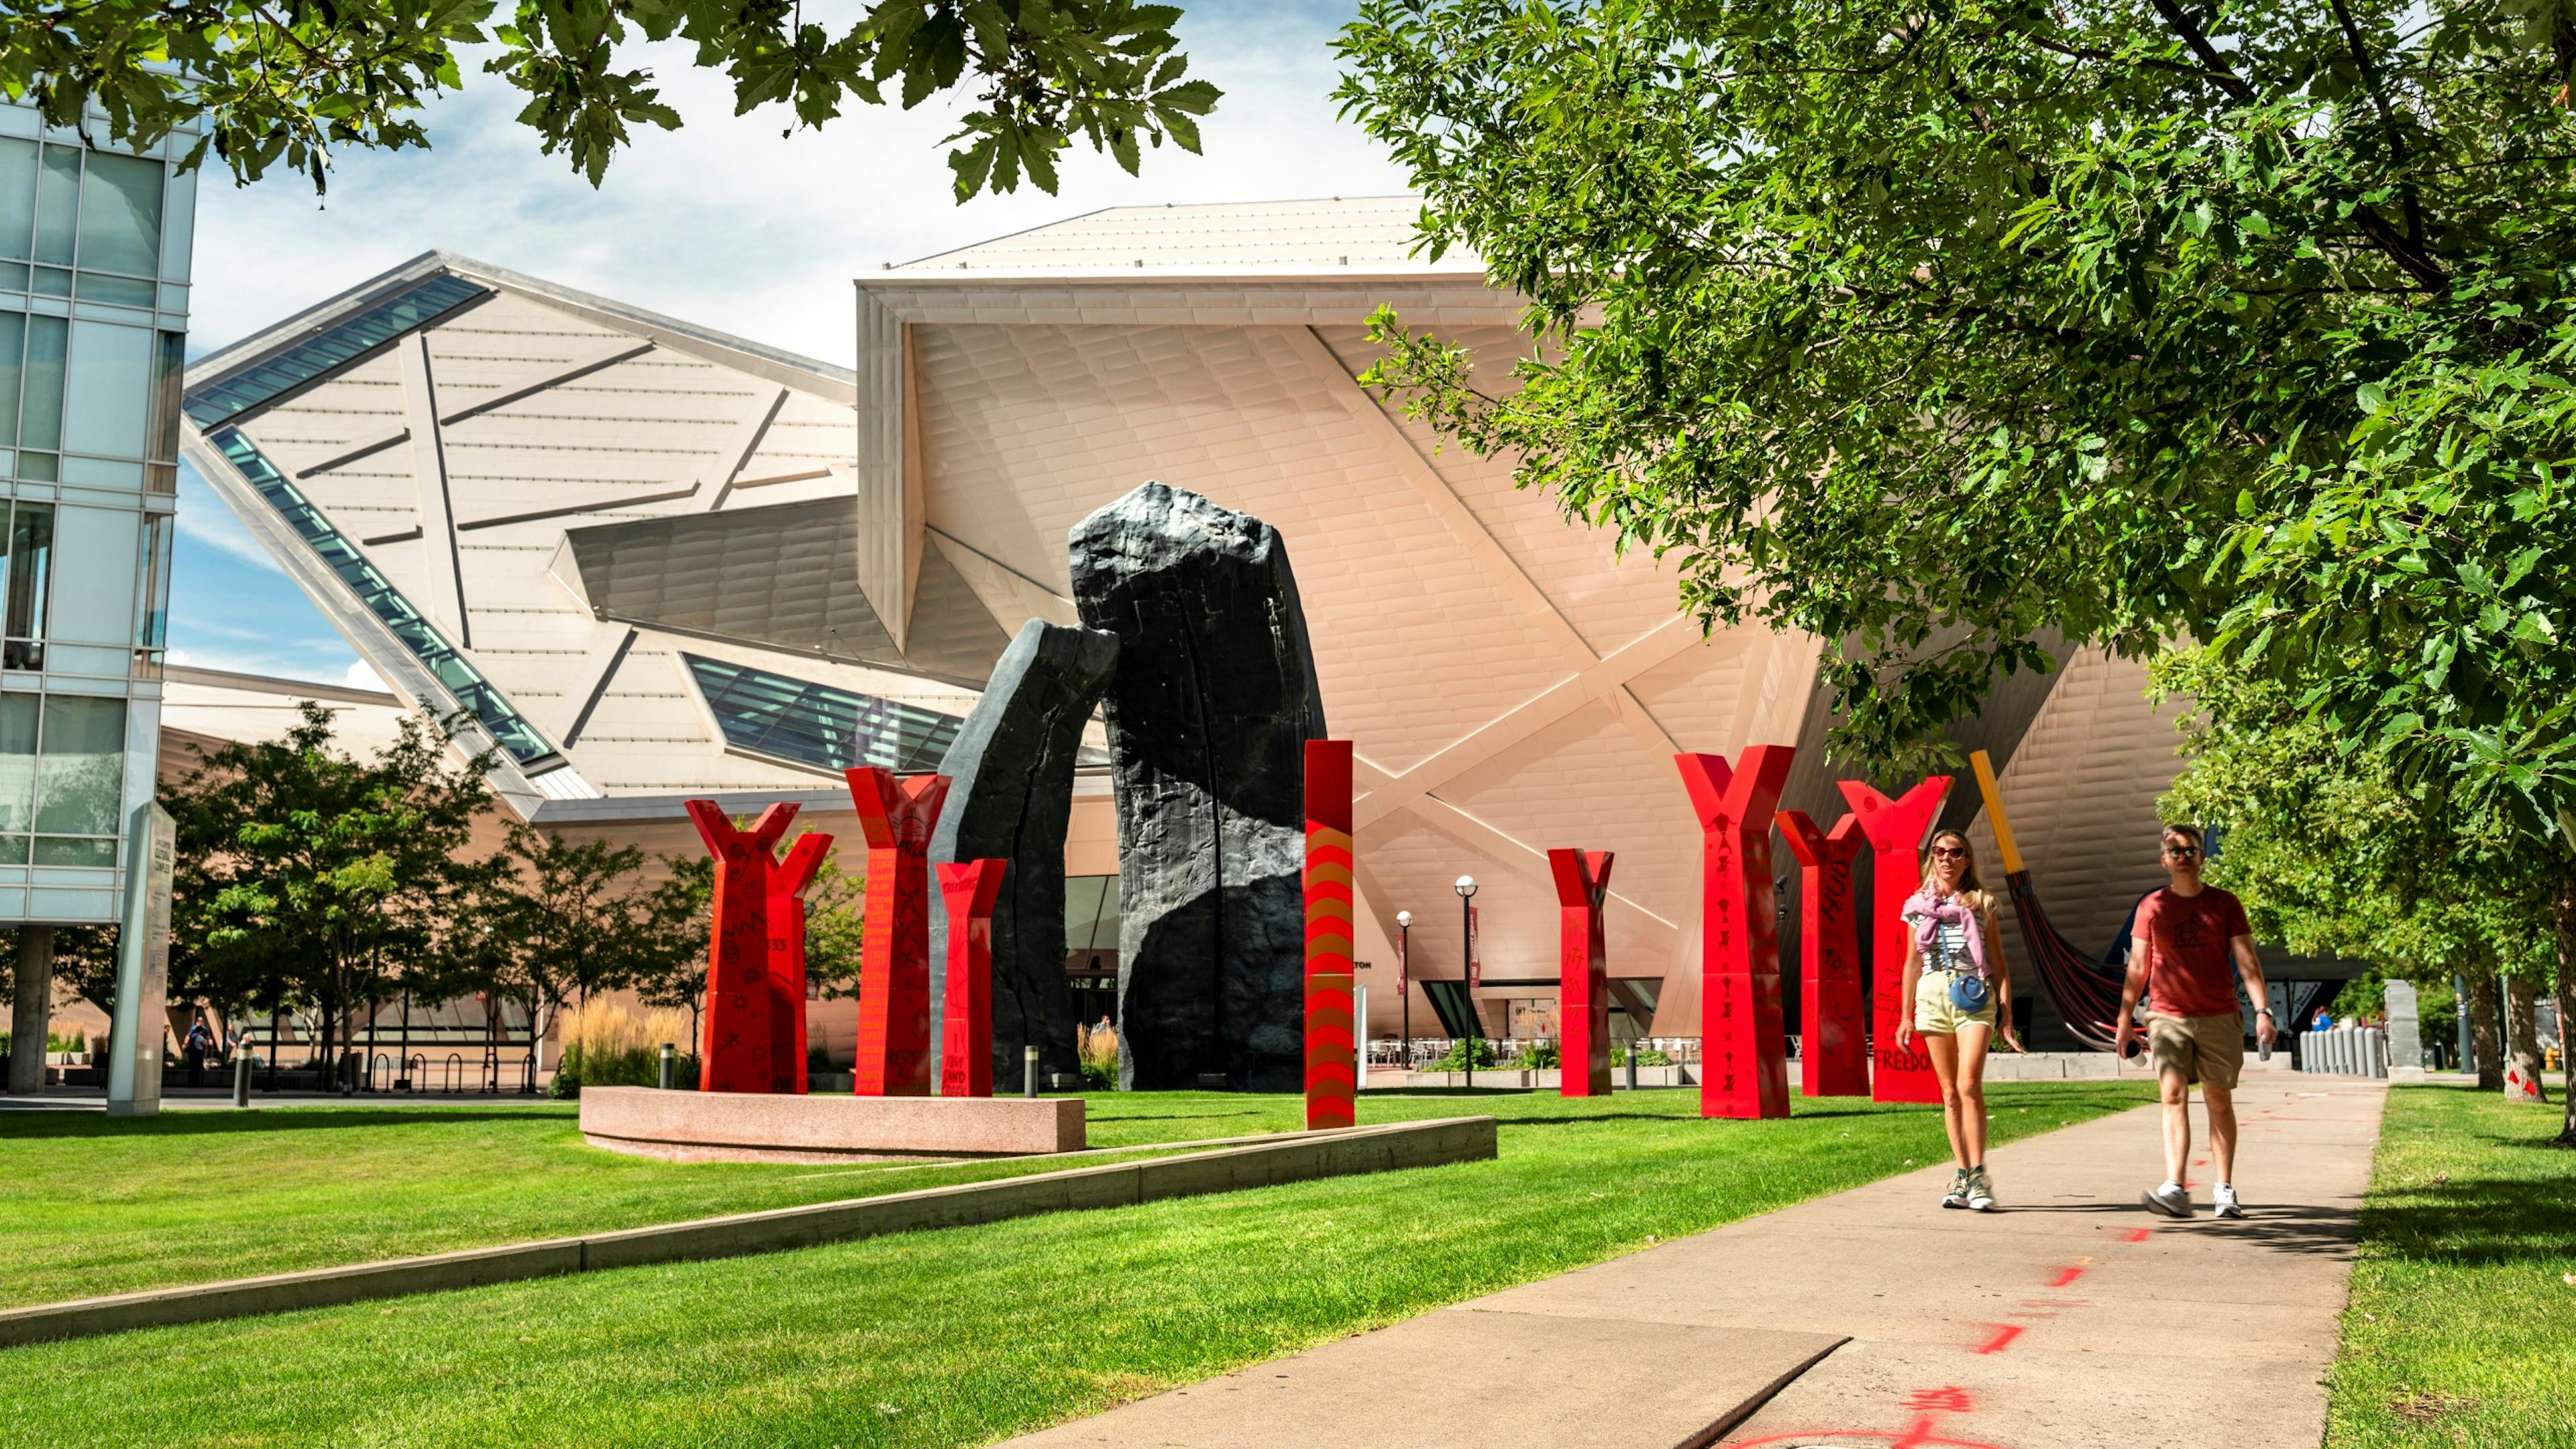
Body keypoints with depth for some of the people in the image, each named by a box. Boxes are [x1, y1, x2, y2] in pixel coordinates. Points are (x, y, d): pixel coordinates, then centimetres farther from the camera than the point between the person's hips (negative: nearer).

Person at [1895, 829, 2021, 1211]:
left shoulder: (1981, 903, 8)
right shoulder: (1917, 905, 13)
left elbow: (1999, 964, 9)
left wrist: (2007, 1014, 2)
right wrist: (1906, 1016, 14)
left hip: (1975, 996, -3)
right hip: (1932, 996, 3)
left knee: (1969, 1085, -16)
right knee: (1949, 1092, 4)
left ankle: (1978, 1176, -13)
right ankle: (1962, 1174, 9)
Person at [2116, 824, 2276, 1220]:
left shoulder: (2225, 904, 4)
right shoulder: (2152, 908, 5)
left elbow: (2247, 961, 1)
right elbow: (2138, 967, 10)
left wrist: (2261, 1010, -10)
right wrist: (2124, 1017, 7)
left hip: (2219, 1018, 0)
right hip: (2168, 1018, 0)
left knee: (2219, 1101, 6)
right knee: (2173, 1096, -13)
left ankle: (2225, 1191, 15)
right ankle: (2174, 1190, -21)